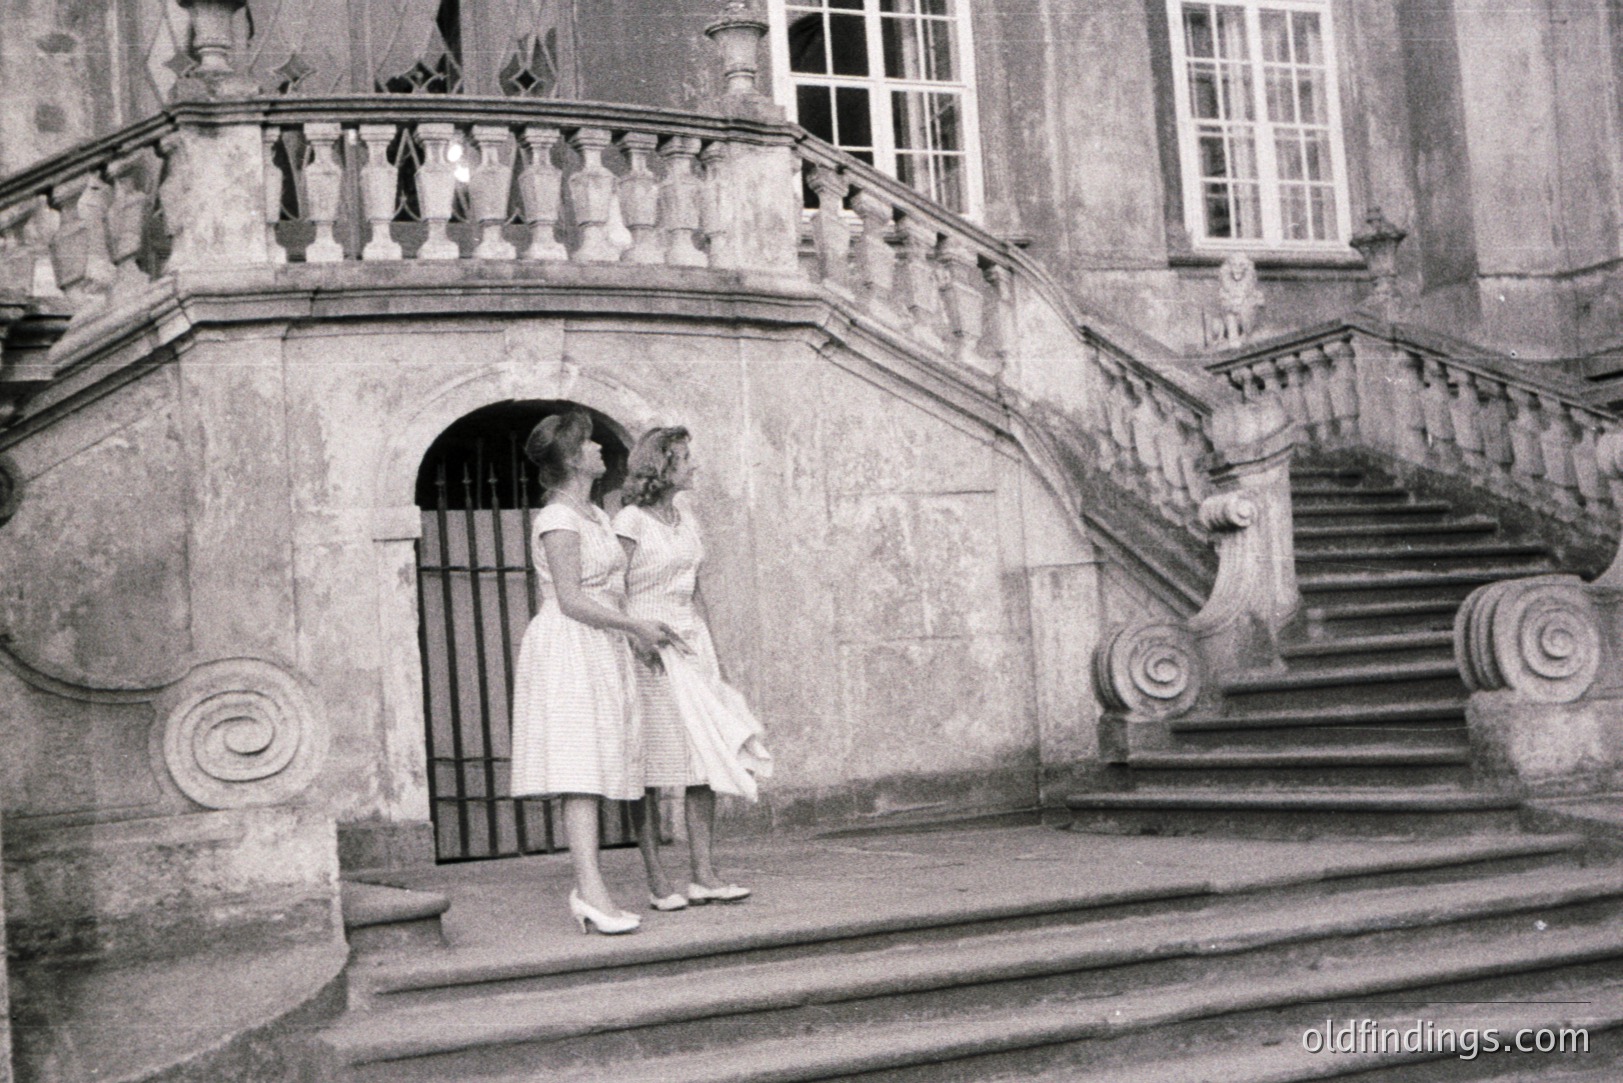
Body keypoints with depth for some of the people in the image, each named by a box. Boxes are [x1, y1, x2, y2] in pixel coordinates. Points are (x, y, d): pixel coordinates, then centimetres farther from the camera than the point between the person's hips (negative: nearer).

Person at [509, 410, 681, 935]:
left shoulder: (595, 515, 20)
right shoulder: (557, 519, -9)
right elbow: (570, 601, -16)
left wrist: (637, 634, 21)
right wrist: (636, 625, -13)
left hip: (602, 652, 9)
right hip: (568, 651, -9)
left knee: (594, 770, 5)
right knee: (580, 769, -15)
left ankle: (586, 889, 6)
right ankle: (591, 890, -20)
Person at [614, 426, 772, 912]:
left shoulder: (685, 516, 14)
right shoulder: (630, 522, -8)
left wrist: (712, 650, 16)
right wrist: (639, 640, -22)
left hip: (689, 643, 7)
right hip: (646, 648, -7)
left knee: (705, 758, 1)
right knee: (649, 768, -3)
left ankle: (703, 873, 4)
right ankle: (657, 881, 1)